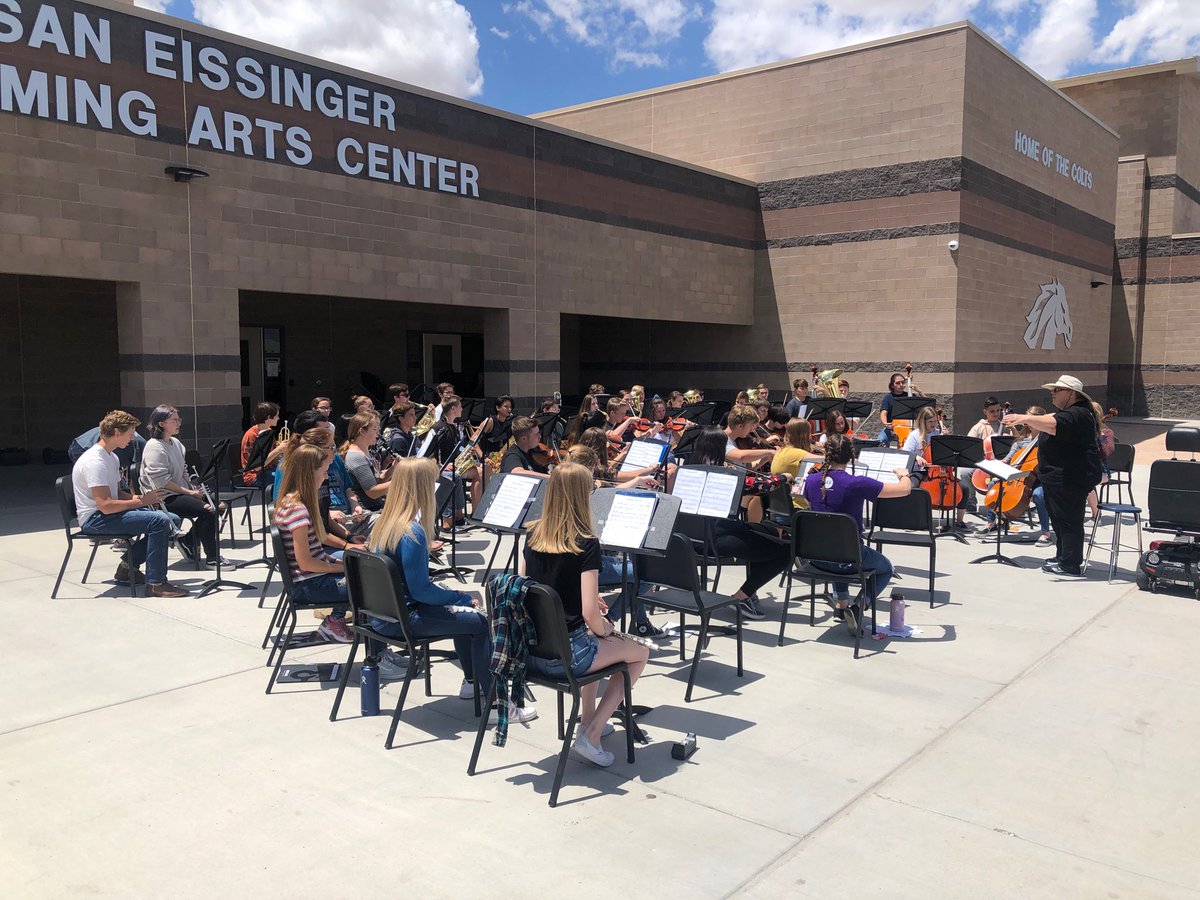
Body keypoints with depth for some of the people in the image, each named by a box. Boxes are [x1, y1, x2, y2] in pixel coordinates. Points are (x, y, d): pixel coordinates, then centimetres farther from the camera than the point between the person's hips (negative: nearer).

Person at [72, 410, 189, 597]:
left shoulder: (112, 458, 13)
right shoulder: (94, 461, -20)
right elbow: (105, 505, -26)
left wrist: (140, 497, 0)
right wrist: (141, 501, -18)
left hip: (107, 512, 10)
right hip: (94, 519, -10)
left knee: (170, 519, 0)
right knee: (159, 520, -26)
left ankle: (128, 566, 10)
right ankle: (155, 583, -20)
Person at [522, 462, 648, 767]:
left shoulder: (533, 534, 1)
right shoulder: (586, 543, -18)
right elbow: (590, 615, -22)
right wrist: (606, 630, 1)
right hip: (565, 656, -7)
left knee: (592, 642, 36)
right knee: (639, 653, 18)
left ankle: (588, 718, 40)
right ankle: (591, 735, 8)